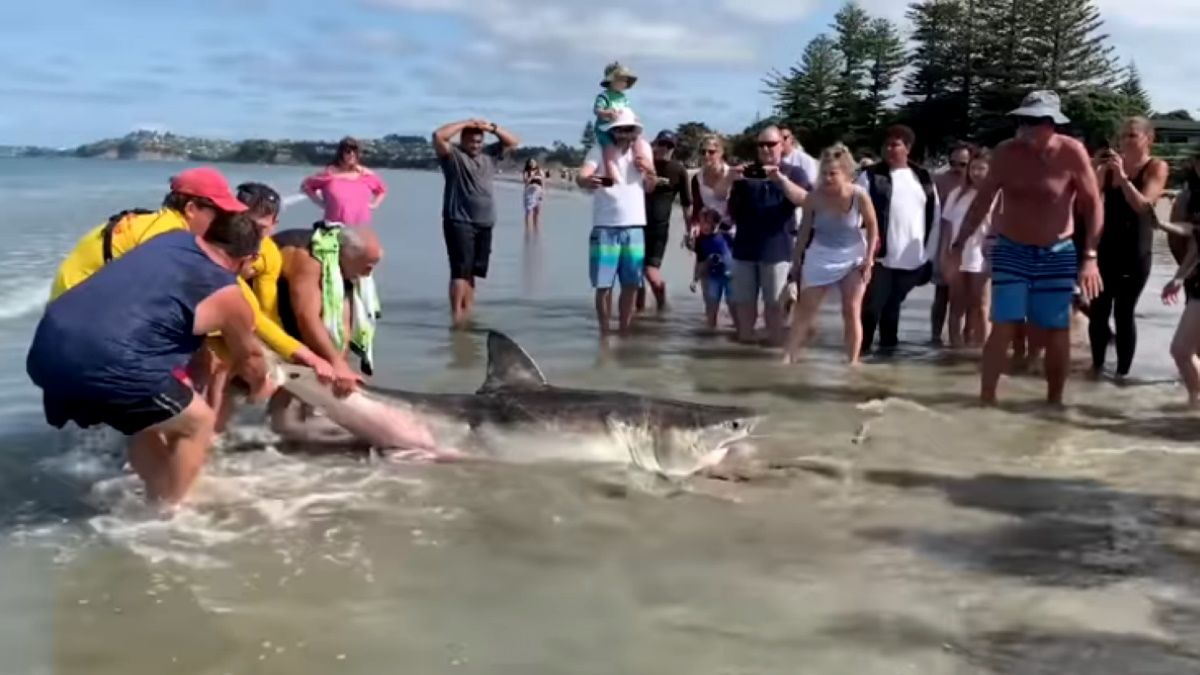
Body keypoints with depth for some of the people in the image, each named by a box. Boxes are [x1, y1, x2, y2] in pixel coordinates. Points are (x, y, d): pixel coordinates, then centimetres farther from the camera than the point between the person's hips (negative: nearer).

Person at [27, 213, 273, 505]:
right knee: (198, 421, 15)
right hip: (103, 361, -7)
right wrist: (260, 386, 48)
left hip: (48, 345, 7)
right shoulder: (228, 297, 7)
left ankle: (160, 498, 41)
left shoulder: (173, 238, 21)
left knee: (147, 417, 30)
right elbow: (249, 357, 26)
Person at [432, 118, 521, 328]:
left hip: (484, 223, 6)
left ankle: (467, 312, 15)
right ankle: (456, 314, -13)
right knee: (461, 269, -12)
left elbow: (513, 142, 19)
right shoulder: (453, 155, -2)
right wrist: (465, 123, -9)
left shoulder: (489, 154, 16)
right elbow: (438, 136, -18)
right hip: (459, 222, -6)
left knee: (473, 271, 9)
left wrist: (492, 128, 4)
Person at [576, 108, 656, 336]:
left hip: (635, 226, 4)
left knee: (631, 283, 8)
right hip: (605, 228, -4)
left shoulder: (641, 152, 10)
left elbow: (649, 188, 16)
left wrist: (650, 172, -5)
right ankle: (605, 334, 5)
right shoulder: (600, 151, -4)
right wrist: (587, 181, -44)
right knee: (604, 284, -5)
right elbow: (581, 176, -20)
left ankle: (624, 332, 19)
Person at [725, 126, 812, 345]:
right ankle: (745, 339, 19)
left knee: (774, 302, 0)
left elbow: (805, 200, -12)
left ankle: (774, 343, 8)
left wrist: (781, 179, -25)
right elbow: (719, 195, 5)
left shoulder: (794, 173, 5)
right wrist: (729, 178, -17)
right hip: (745, 247, 3)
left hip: (777, 248, -3)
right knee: (743, 300, 8)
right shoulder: (747, 172, 12)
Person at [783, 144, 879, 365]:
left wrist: (869, 259, -12)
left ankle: (853, 364, 10)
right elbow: (805, 229, -2)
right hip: (820, 257, 1)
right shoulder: (815, 196, -16)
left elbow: (872, 228, -7)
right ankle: (787, 360, 0)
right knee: (804, 311, -1)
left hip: (852, 257, -1)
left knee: (852, 312, 1)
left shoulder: (859, 196, -19)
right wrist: (796, 259, 2)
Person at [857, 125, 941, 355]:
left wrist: (930, 252, 8)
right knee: (872, 306, -5)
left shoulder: (923, 178, 11)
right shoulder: (870, 176, -2)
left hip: (913, 259, 3)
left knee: (893, 305, 13)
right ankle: (861, 347, 4)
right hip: (881, 256, -3)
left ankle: (888, 346, 23)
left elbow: (935, 216, 13)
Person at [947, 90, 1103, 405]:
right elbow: (983, 200, 3)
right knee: (1003, 328, -5)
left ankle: (1054, 400, 19)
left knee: (1056, 332, 4)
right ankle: (986, 399, 2)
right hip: (1010, 251, 1)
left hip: (1057, 254, 0)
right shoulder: (1006, 152, -7)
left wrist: (1090, 256, -15)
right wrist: (959, 243, 1)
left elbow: (1093, 205, -9)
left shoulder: (1072, 152, -13)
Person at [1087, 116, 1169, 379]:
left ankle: (1123, 372, 7)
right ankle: (1097, 366, 18)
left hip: (1135, 252, -4)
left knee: (1123, 313, -3)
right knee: (1097, 311, 4)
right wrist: (1099, 171, -6)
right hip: (1105, 248, 4)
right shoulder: (1110, 166, 7)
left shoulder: (1157, 167, -5)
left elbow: (1143, 205, -18)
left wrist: (1122, 176, -24)